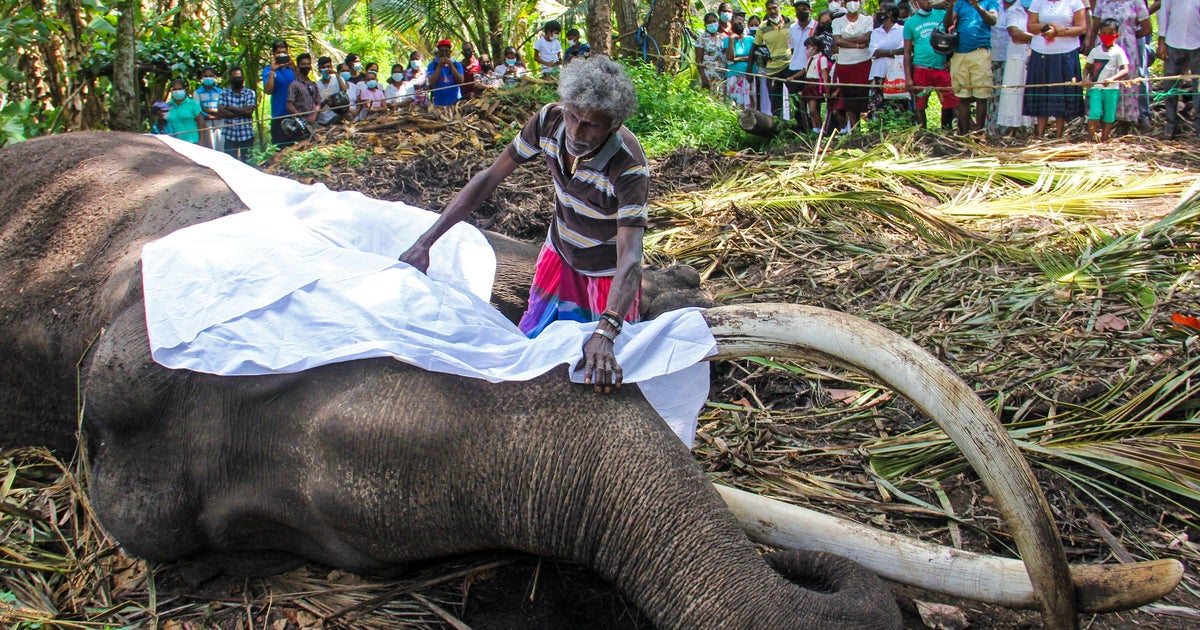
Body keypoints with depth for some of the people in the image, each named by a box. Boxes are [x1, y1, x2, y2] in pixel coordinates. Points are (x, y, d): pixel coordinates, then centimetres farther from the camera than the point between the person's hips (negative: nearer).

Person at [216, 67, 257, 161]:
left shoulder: (250, 93, 3)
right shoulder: (224, 93, 7)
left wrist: (230, 108, -6)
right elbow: (220, 112, -6)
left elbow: (248, 111, -11)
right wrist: (241, 112, -11)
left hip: (247, 135, -1)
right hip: (230, 135, 1)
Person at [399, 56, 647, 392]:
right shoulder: (549, 122, -23)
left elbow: (630, 258, -42)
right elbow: (490, 178, -13)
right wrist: (426, 241, -18)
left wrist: (604, 336, -57)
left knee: (606, 375, 1)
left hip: (609, 272, -4)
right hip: (560, 253, 5)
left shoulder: (629, 166, -35)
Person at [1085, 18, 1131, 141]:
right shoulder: (1095, 51, 9)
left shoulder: (1118, 51, -3)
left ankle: (1103, 141, 9)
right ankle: (1090, 140, -10)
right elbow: (1088, 67, 15)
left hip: (1111, 89, -1)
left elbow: (1125, 70, -11)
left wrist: (1112, 78, -28)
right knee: (1094, 113, -12)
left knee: (1109, 117, 2)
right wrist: (1085, 78, -7)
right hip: (1095, 88, 2)